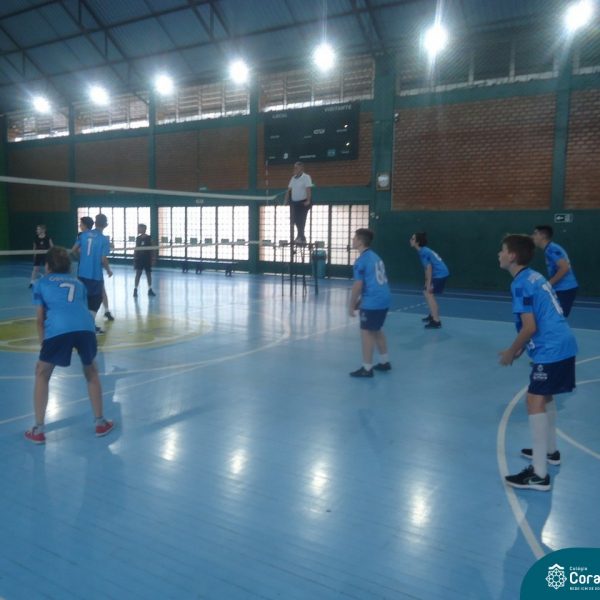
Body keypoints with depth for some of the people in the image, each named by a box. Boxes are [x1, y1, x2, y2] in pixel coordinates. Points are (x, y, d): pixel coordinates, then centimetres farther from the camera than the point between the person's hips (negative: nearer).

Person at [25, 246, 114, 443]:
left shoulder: (41, 283, 25)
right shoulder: (78, 283, 32)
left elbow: (40, 320, 18)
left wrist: (43, 344, 25)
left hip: (57, 329, -2)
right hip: (85, 327, 2)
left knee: (42, 374, 22)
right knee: (91, 371, 27)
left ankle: (38, 430, 23)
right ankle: (100, 423, 32)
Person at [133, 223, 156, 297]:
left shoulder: (149, 238, -4)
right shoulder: (138, 238, 3)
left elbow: (152, 249, -3)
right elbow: (136, 248, 7)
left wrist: (152, 258, -7)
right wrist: (134, 257, 4)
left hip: (147, 258, -1)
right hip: (139, 258, 1)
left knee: (148, 274, 8)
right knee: (138, 274, -4)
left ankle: (150, 290, 18)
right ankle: (135, 290, -2)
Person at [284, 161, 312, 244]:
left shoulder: (306, 177, -7)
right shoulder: (293, 178, 13)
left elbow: (308, 189, -17)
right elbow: (289, 190, 15)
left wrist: (308, 201, -27)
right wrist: (286, 200, 9)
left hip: (303, 202, -7)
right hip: (294, 202, 7)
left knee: (300, 221, -9)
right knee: (295, 220, 8)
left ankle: (301, 237, -2)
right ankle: (302, 237, 20)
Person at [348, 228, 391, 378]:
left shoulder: (361, 261, -13)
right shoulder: (375, 257, 15)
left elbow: (358, 286, -15)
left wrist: (352, 305, -4)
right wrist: (360, 301, 21)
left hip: (372, 302, -9)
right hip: (384, 299, 9)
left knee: (366, 332, 0)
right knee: (376, 330, 22)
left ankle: (367, 368, 5)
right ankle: (384, 362, 31)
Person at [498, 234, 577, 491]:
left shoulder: (520, 284, -14)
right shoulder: (534, 277, 15)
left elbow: (530, 327, -18)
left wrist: (511, 353, -4)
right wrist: (519, 350, 20)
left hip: (551, 350, -10)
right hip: (563, 345, 10)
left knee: (535, 402, -9)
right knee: (545, 397, 23)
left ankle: (539, 474, -6)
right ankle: (550, 451, 39)